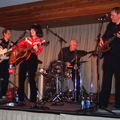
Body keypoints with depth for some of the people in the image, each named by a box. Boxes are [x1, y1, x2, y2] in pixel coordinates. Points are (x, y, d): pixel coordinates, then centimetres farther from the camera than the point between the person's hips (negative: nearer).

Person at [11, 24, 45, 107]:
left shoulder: (41, 41, 6)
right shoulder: (27, 39, 20)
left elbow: (38, 52, -8)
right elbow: (18, 45, 23)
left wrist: (36, 48, -29)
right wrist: (15, 50, 4)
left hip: (32, 59, -5)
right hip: (23, 57, 5)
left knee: (31, 79, -13)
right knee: (21, 79, 3)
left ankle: (33, 101, -12)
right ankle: (21, 100, 10)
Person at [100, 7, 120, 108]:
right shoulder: (110, 25, 17)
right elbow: (105, 35, 30)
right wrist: (102, 40, 10)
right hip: (108, 55, 6)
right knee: (106, 80, 5)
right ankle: (103, 102, 10)